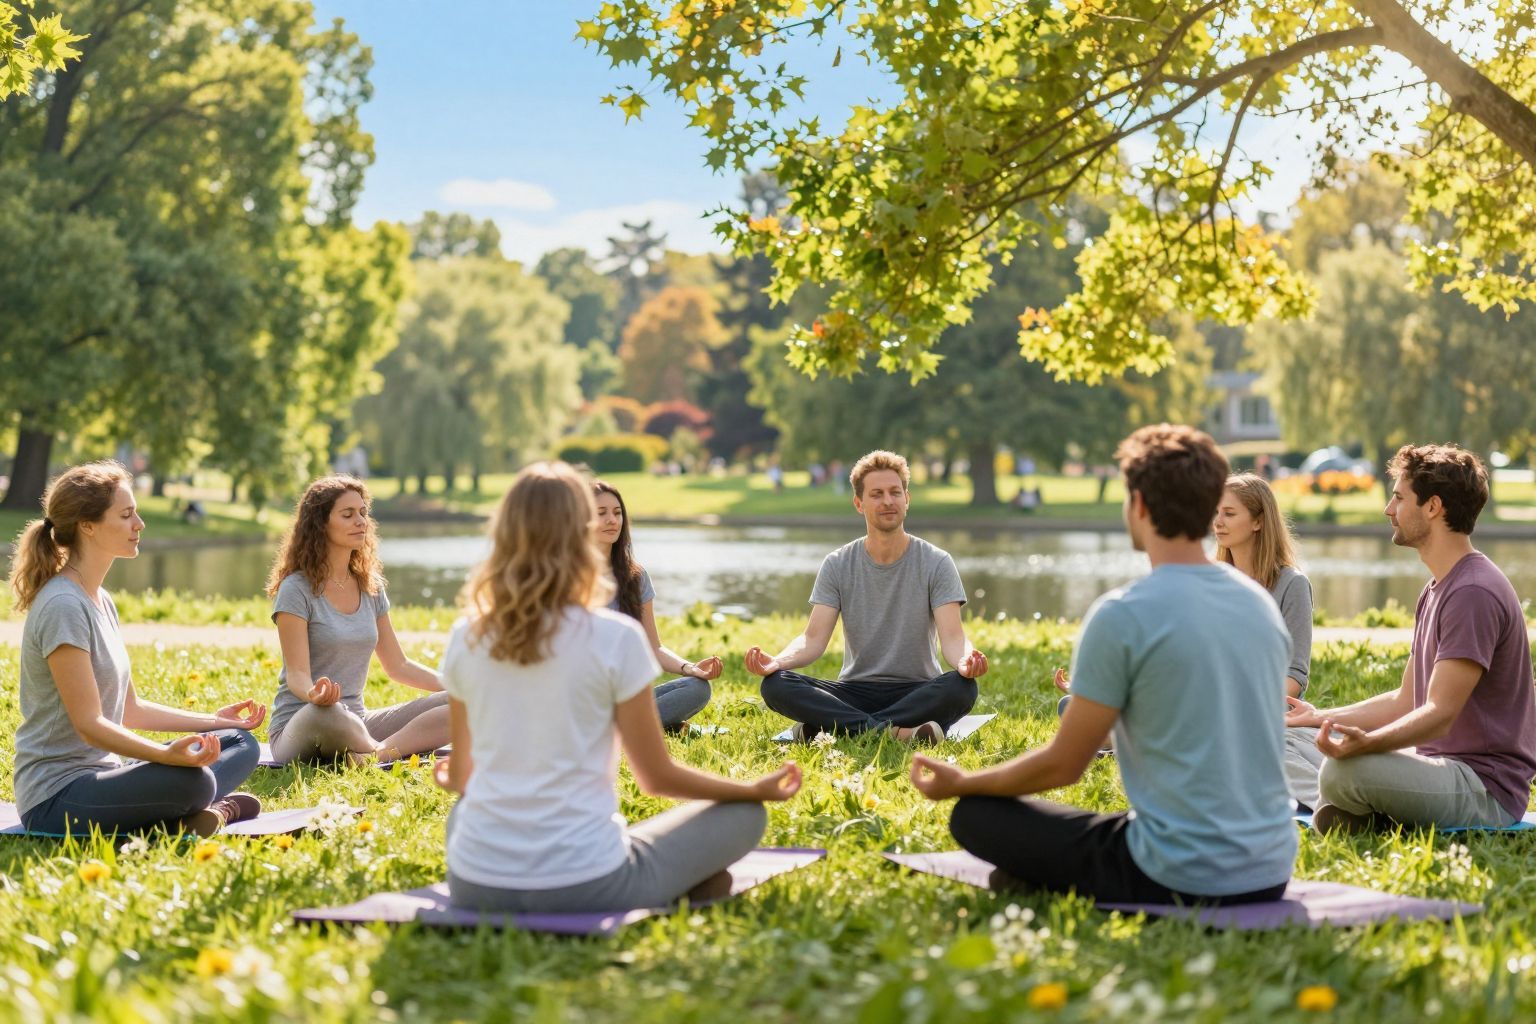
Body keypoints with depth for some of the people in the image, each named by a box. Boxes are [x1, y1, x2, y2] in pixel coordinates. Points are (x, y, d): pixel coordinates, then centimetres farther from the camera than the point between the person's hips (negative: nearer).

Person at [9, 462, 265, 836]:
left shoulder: (102, 601, 13)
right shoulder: (64, 606, -17)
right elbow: (89, 725, -22)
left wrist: (212, 721, 17)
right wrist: (167, 754, -35)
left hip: (102, 773, 10)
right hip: (57, 797, -10)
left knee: (241, 744, 10)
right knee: (191, 781, -35)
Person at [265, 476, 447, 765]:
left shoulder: (371, 588, 12)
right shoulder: (297, 589, -8)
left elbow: (398, 666, 19)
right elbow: (297, 674, -13)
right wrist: (314, 695, -38)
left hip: (356, 721, 6)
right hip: (297, 728, -6)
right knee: (325, 714, -44)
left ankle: (382, 751, -34)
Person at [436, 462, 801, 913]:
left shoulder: (467, 638, 0)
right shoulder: (615, 638, -11)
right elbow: (657, 777, -2)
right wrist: (756, 789, 15)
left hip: (475, 887, 4)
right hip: (585, 886, -4)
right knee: (744, 814, 14)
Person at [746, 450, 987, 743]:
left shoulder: (936, 563, -2)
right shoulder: (837, 565, 2)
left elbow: (952, 636, -13)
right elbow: (814, 638, -6)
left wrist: (965, 661, -39)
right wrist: (776, 661, -29)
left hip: (916, 693, -1)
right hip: (854, 690, 2)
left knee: (962, 688, -36)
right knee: (775, 685, -26)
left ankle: (833, 727, -34)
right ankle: (897, 732, -36)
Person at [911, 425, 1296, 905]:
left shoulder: (1122, 615, -15)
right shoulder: (1263, 603, 6)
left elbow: (1063, 764, -7)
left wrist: (962, 783, 10)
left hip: (1180, 879, -7)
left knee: (976, 816, 6)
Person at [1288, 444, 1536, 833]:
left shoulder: (1474, 593, -19)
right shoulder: (1436, 590, 16)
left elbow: (1440, 714, -26)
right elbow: (1406, 701, 18)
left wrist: (1365, 742, -41)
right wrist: (1320, 717, 15)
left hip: (1487, 788, -10)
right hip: (1446, 765, 10)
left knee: (1344, 770, -31)